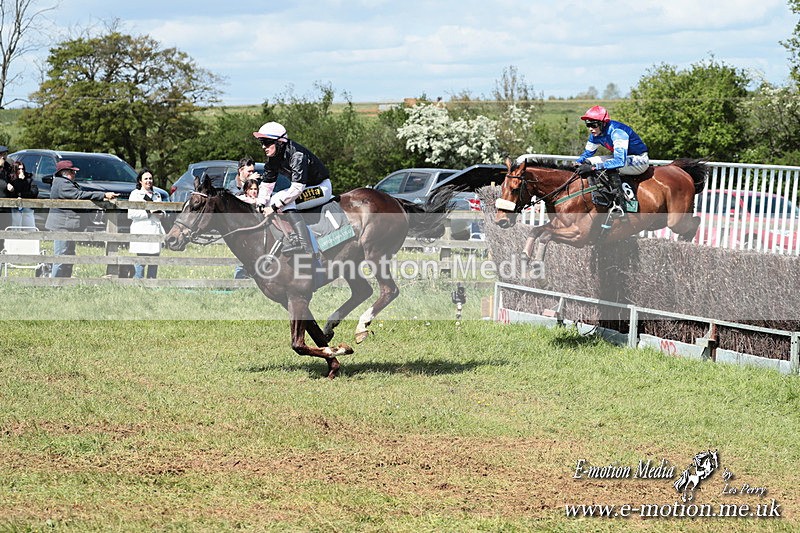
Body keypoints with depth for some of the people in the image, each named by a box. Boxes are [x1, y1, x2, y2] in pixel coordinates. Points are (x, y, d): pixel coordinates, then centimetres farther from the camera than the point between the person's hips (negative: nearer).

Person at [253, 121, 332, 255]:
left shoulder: (297, 154, -27)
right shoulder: (273, 159, -1)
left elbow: (297, 188, -33)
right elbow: (267, 185, 7)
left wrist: (275, 206, -32)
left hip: (322, 188, -10)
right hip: (307, 188, 10)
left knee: (285, 201, -29)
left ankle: (304, 245, -39)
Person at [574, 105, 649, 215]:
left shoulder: (617, 132, -32)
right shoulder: (596, 134, -6)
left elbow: (619, 161, -41)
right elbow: (587, 152, 11)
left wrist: (593, 167, -45)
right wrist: (576, 163, -12)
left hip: (639, 161, -9)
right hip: (620, 157, 9)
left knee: (609, 167, -36)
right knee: (587, 162, -2)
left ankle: (617, 205, -31)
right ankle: (599, 197, -5)